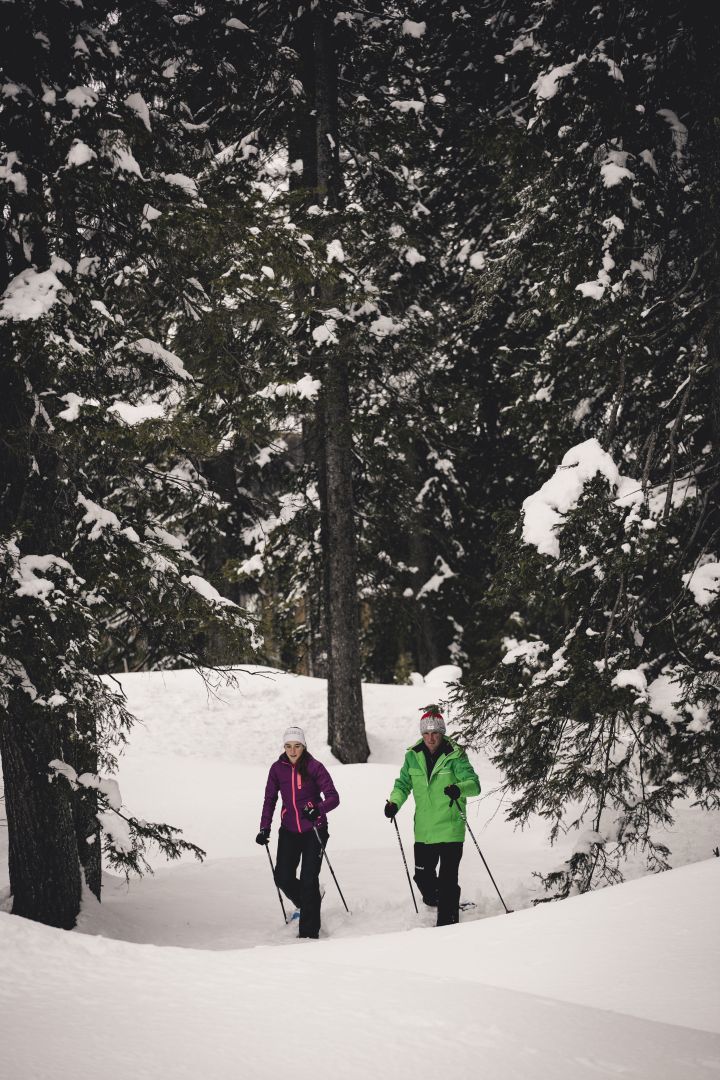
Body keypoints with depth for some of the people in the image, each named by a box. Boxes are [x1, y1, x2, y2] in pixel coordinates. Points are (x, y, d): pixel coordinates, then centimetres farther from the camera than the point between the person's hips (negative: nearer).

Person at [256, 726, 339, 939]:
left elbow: (333, 797, -14)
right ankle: (306, 903, 30)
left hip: (314, 830, -4)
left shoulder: (314, 767, -10)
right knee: (283, 878, -3)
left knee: (308, 880, -6)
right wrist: (264, 828, 0)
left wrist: (318, 809, -33)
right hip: (289, 831, 4)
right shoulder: (278, 768, 0)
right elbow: (270, 800, 8)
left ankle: (309, 931, 4)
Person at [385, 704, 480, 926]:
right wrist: (394, 802, -4)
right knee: (422, 876, 11)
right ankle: (436, 901, 39)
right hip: (424, 830, 4)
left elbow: (474, 784, -13)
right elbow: (403, 784, 15)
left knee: (447, 880, -6)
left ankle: (447, 922, 2)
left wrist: (459, 788, -35)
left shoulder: (455, 756, -7)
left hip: (450, 829, -4)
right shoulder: (413, 756, 5)